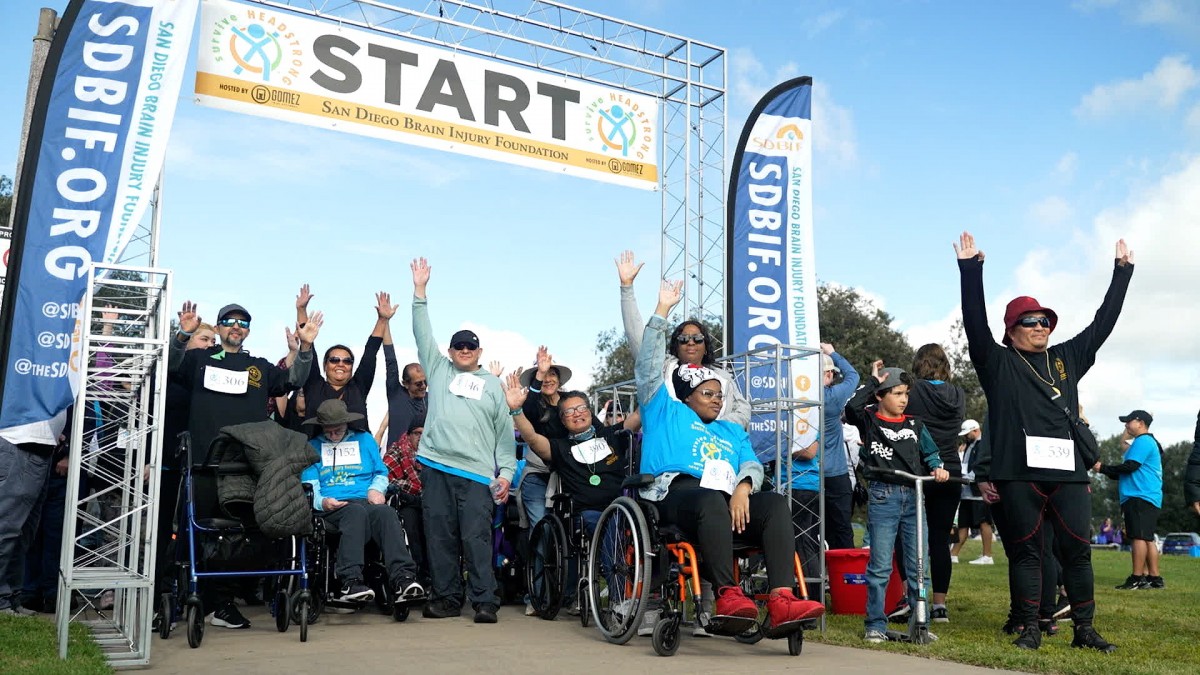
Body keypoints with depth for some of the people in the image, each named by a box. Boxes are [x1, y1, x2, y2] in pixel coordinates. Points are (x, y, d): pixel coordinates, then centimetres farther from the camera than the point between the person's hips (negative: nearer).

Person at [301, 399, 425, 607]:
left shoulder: (365, 439, 28)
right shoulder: (313, 447, 22)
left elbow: (381, 473, 26)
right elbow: (309, 485, 11)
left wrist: (376, 489, 3)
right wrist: (322, 502, -10)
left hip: (367, 502, 2)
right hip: (331, 507, -2)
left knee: (386, 512, -35)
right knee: (356, 512, -39)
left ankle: (403, 578, -52)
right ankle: (350, 582, -51)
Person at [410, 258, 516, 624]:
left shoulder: (492, 384, 14)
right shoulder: (439, 370, 17)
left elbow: (505, 431, 11)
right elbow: (423, 335, 10)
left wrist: (506, 473, 2)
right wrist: (420, 292, 4)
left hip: (477, 472, -2)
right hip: (436, 466, 2)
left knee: (476, 538, -7)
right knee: (439, 536, 4)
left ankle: (485, 601, -3)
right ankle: (447, 597, 13)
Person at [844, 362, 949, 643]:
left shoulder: (915, 425, 14)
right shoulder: (869, 420, 1)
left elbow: (930, 453, 14)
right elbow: (852, 408, -18)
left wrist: (937, 468, -8)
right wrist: (873, 380, -9)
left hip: (914, 496, 4)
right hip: (883, 496, -4)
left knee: (918, 565, 7)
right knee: (880, 565, -2)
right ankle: (875, 625, 7)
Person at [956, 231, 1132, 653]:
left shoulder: (1067, 358, 18)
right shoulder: (998, 363, 5)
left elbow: (1103, 323, 20)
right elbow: (975, 323, -7)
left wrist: (1123, 271, 20)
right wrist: (971, 269, -15)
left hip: (1068, 472, 4)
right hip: (1020, 475, -3)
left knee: (1077, 551, 5)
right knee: (1026, 553, 3)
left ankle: (1084, 630, 14)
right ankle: (1030, 629, 10)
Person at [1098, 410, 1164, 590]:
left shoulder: (1143, 441, -9)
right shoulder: (1147, 442, 24)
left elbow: (1130, 467, -17)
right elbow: (1134, 473, 25)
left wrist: (1103, 468, -7)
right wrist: (1107, 470, 16)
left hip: (1141, 497, -11)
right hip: (1146, 499, 11)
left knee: (1139, 537, -12)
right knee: (1146, 538, 11)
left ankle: (1137, 579, -13)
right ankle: (1154, 578, 13)